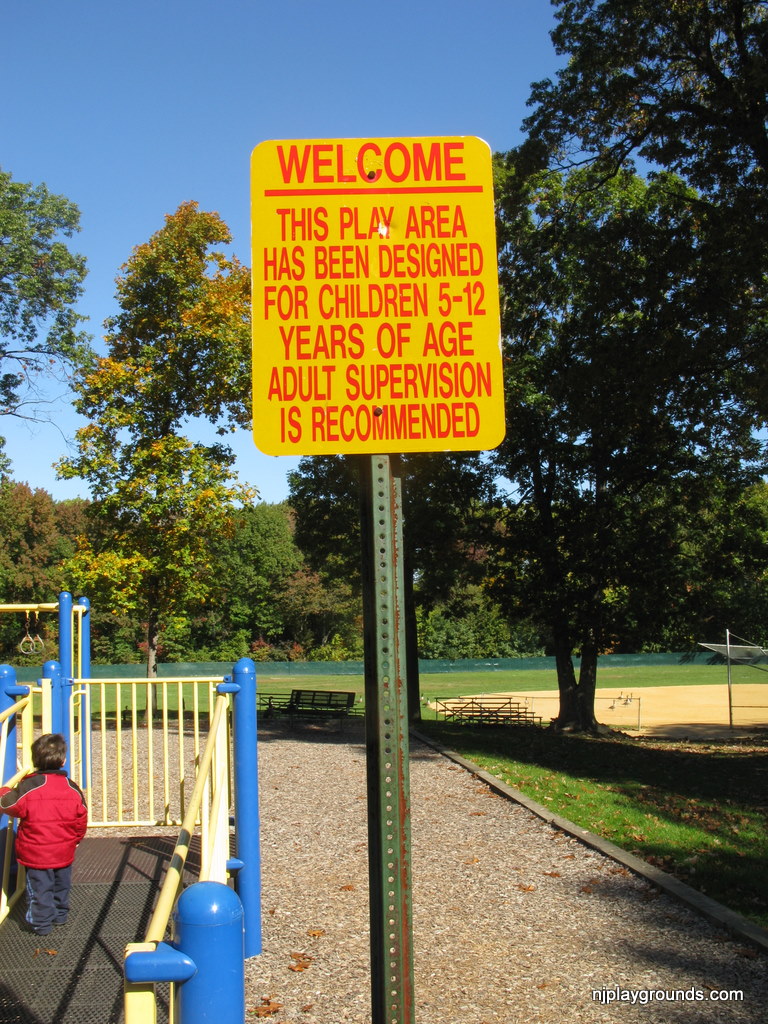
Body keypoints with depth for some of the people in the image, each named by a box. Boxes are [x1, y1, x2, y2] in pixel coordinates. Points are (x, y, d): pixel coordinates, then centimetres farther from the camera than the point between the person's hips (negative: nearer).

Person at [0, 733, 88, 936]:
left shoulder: (28, 787, -20)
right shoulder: (73, 789, -6)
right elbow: (81, 818, 2)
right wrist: (75, 839, 19)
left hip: (36, 853, -4)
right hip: (64, 852, 4)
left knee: (39, 888, 8)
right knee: (61, 885, 22)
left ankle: (41, 923, 12)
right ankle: (60, 914, 36)